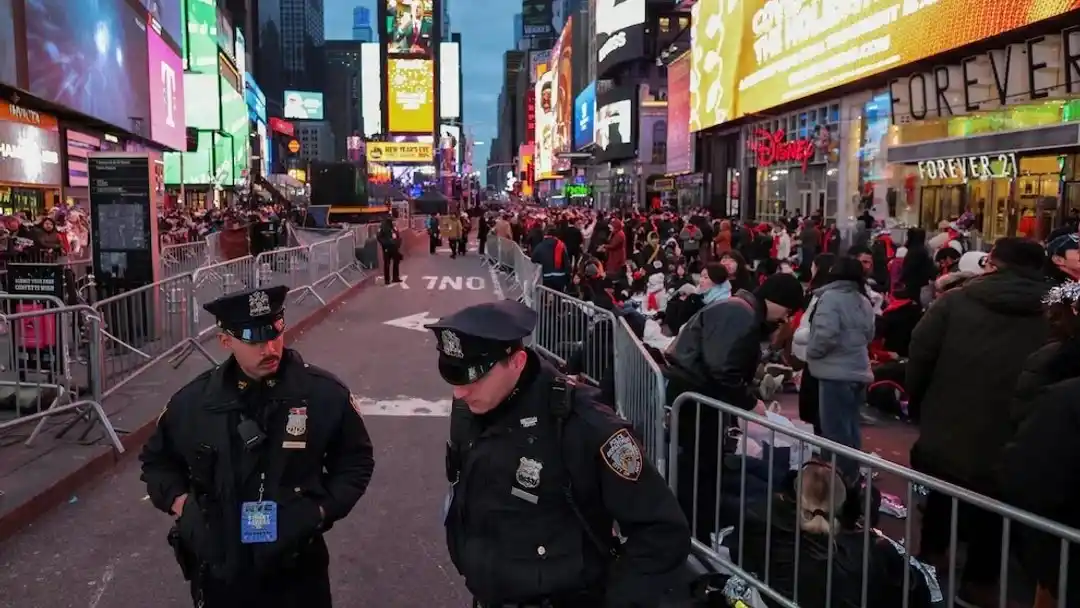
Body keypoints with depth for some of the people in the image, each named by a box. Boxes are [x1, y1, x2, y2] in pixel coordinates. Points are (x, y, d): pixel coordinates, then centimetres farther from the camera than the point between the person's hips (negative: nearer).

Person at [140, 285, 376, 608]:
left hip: (296, 571, -2)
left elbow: (356, 458, 4)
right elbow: (157, 458, 14)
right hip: (218, 571, 2)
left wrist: (325, 507, -8)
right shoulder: (192, 401, -6)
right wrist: (178, 500, -2)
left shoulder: (325, 394, -12)